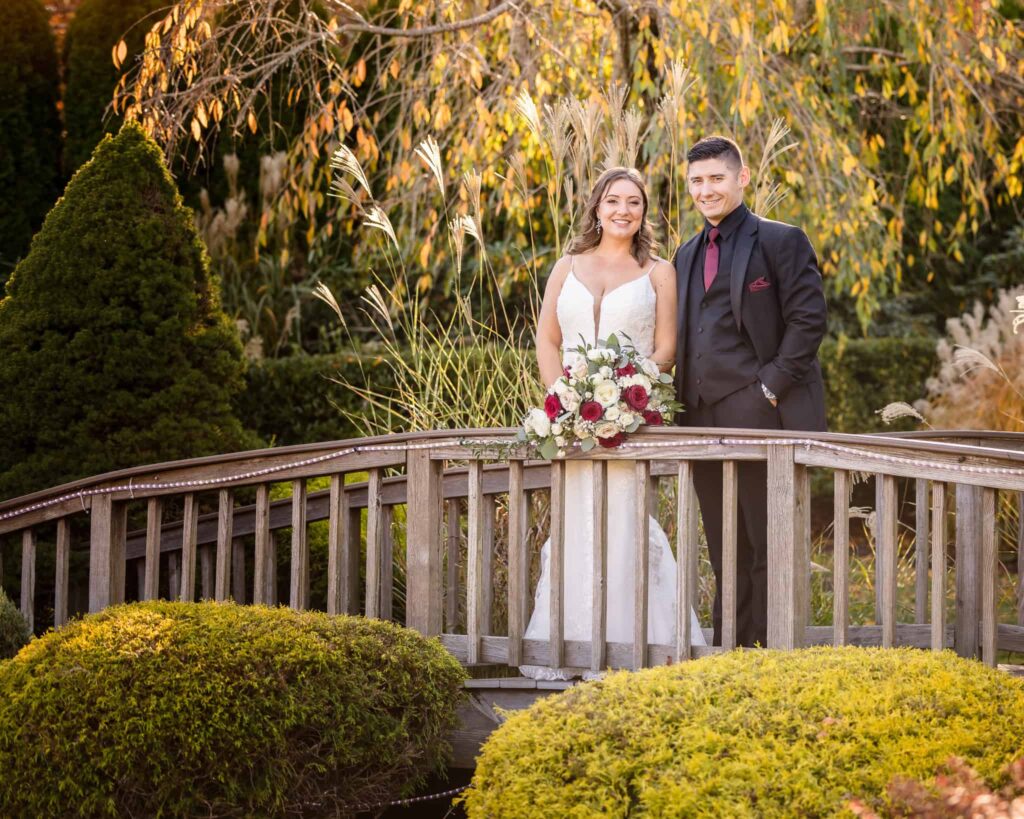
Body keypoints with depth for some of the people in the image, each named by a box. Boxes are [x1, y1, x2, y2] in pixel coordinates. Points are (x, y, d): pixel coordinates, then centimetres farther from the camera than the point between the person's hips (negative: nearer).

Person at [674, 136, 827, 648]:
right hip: (703, 421, 7)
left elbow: (808, 319, -8)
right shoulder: (687, 255, 20)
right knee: (725, 552, 10)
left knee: (768, 547, -5)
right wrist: (683, 398, 9)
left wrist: (773, 385, -14)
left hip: (762, 414, -7)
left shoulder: (781, 241, -1)